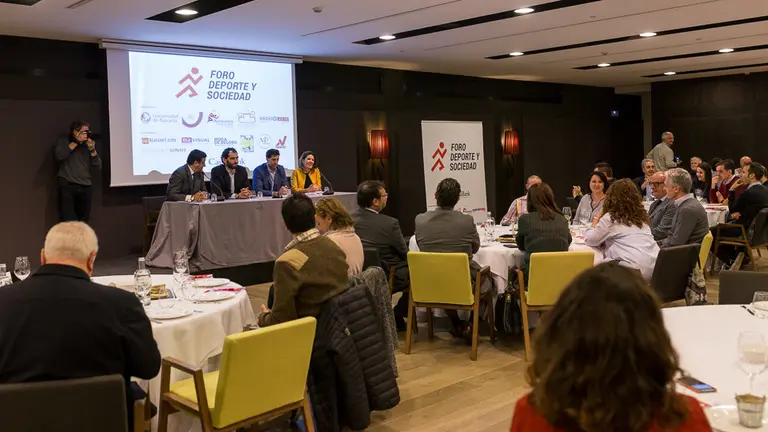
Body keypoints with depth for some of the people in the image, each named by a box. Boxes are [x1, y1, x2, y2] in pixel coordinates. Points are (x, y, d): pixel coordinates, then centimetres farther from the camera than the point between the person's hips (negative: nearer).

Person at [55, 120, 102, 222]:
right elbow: (59, 156, -12)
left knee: (83, 221, 3)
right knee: (67, 221, -13)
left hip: (85, 187, 4)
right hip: (67, 185, -3)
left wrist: (92, 150, -7)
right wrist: (75, 142, -12)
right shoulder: (64, 141, 7)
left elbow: (98, 166, 7)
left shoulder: (89, 144, 14)